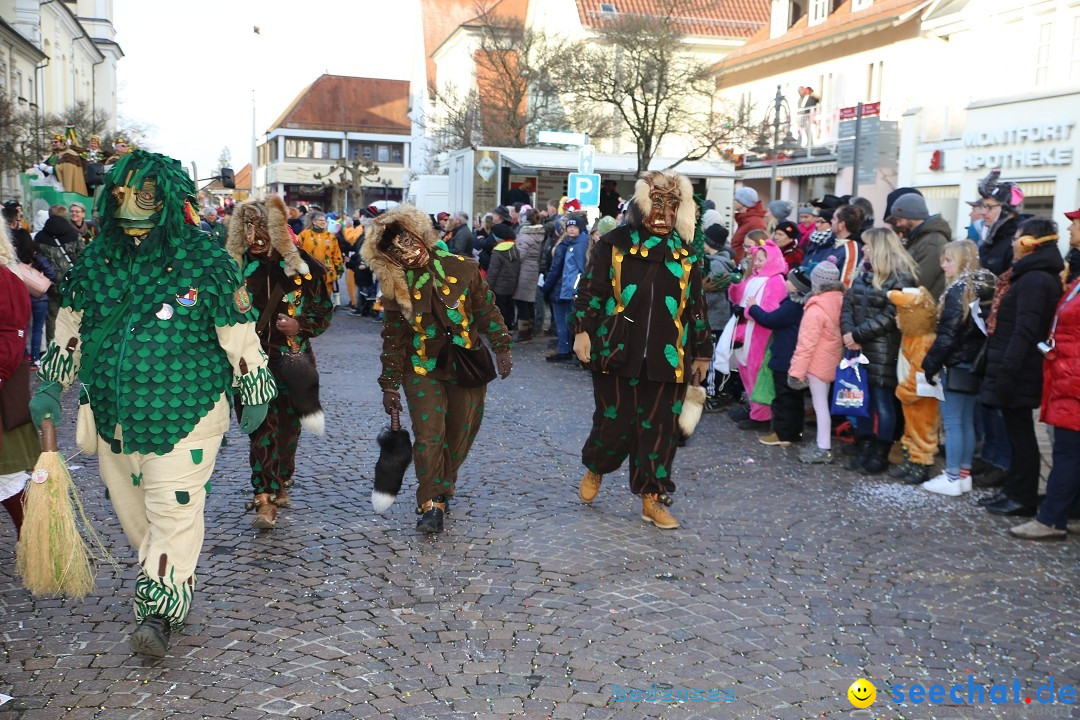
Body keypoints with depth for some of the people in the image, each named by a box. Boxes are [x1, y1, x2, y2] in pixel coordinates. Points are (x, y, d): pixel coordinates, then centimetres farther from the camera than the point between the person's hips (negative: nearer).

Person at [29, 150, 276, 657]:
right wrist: (51, 386, 12)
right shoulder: (95, 262, 4)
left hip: (185, 413, -5)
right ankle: (173, 581, 38)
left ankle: (160, 610, 7)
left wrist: (254, 394, 2)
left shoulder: (206, 263, -9)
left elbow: (240, 333, -2)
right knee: (132, 512, 16)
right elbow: (69, 329, 16)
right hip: (113, 413, 6)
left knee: (173, 510, -5)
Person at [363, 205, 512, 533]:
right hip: (423, 370, -1)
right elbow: (393, 338, 0)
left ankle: (442, 490, 30)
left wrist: (501, 348, -3)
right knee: (429, 436, -11)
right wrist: (390, 384, -1)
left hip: (468, 365, 1)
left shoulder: (461, 269, -9)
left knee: (461, 435, 9)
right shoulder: (395, 287, -6)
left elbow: (487, 310, 1)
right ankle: (430, 504, 0)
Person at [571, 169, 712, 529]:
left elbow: (696, 306, 16)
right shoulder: (614, 244, 2)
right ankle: (595, 468, 32)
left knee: (659, 428, 4)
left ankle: (652, 499, 17)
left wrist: (702, 351, 16)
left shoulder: (685, 254, 11)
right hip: (617, 354, -2)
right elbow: (590, 290, 2)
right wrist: (583, 330, -9)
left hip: (668, 360, 3)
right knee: (616, 422, 1)